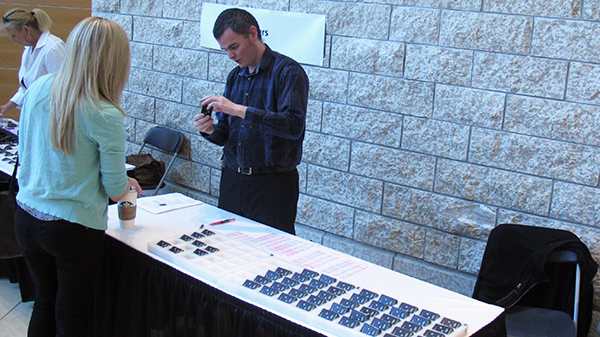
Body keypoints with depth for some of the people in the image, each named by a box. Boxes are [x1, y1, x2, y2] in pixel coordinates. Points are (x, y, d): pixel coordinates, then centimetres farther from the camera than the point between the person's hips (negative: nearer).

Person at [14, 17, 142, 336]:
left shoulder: (38, 89, -4)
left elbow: (24, 153, 9)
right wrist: (126, 183, 11)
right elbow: (116, 191, -12)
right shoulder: (106, 117, -21)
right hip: (74, 230, -5)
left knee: (44, 302, 25)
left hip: (26, 217, 6)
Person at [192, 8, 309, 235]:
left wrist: (238, 110, -24)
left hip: (273, 184, -6)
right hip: (232, 180, 6)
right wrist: (210, 129, -7)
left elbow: (294, 125, -23)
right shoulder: (235, 77, 12)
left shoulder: (288, 72, -9)